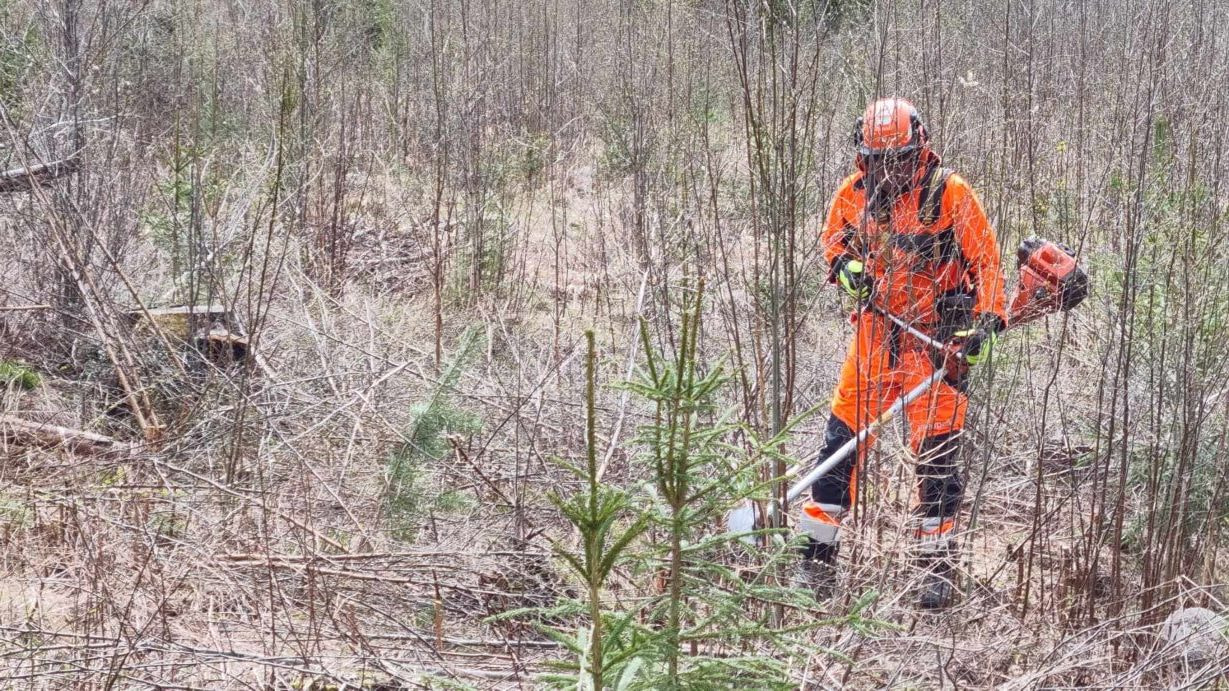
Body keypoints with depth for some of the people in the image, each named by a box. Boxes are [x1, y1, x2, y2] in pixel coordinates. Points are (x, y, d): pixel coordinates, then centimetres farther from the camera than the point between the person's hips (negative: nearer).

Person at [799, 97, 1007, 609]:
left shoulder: (949, 193, -11)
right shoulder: (855, 191, 1)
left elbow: (985, 260, -7)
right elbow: (834, 234, 19)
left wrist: (986, 321, -18)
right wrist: (844, 263, -3)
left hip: (936, 335, -4)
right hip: (876, 329, 4)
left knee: (936, 452, -3)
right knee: (843, 434, 0)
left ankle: (938, 566, 8)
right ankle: (818, 554, 8)